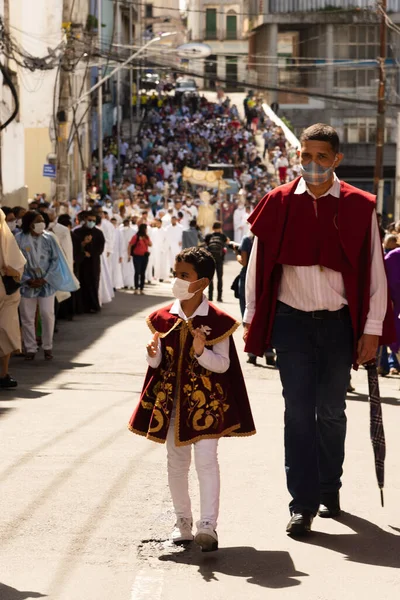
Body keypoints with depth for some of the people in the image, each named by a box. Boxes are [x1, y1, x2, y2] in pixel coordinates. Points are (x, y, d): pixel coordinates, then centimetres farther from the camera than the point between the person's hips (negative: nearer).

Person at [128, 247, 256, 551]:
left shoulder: (217, 320, -9)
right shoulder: (164, 318, 3)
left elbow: (223, 364, -9)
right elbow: (157, 363, 7)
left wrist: (202, 352, -27)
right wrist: (153, 355, -16)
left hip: (205, 400, -5)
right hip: (171, 398, 5)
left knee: (206, 460, -11)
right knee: (176, 462, 11)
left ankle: (208, 526, -9)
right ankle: (183, 521, 24)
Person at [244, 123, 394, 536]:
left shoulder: (358, 207, -2)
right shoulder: (278, 204, 1)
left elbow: (373, 270, -1)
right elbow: (259, 264, 7)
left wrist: (372, 330, -3)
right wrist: (252, 319, 6)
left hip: (338, 323, 0)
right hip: (291, 321, 0)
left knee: (331, 411, 11)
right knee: (298, 412, -4)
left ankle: (329, 490, 28)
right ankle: (302, 503, -3)